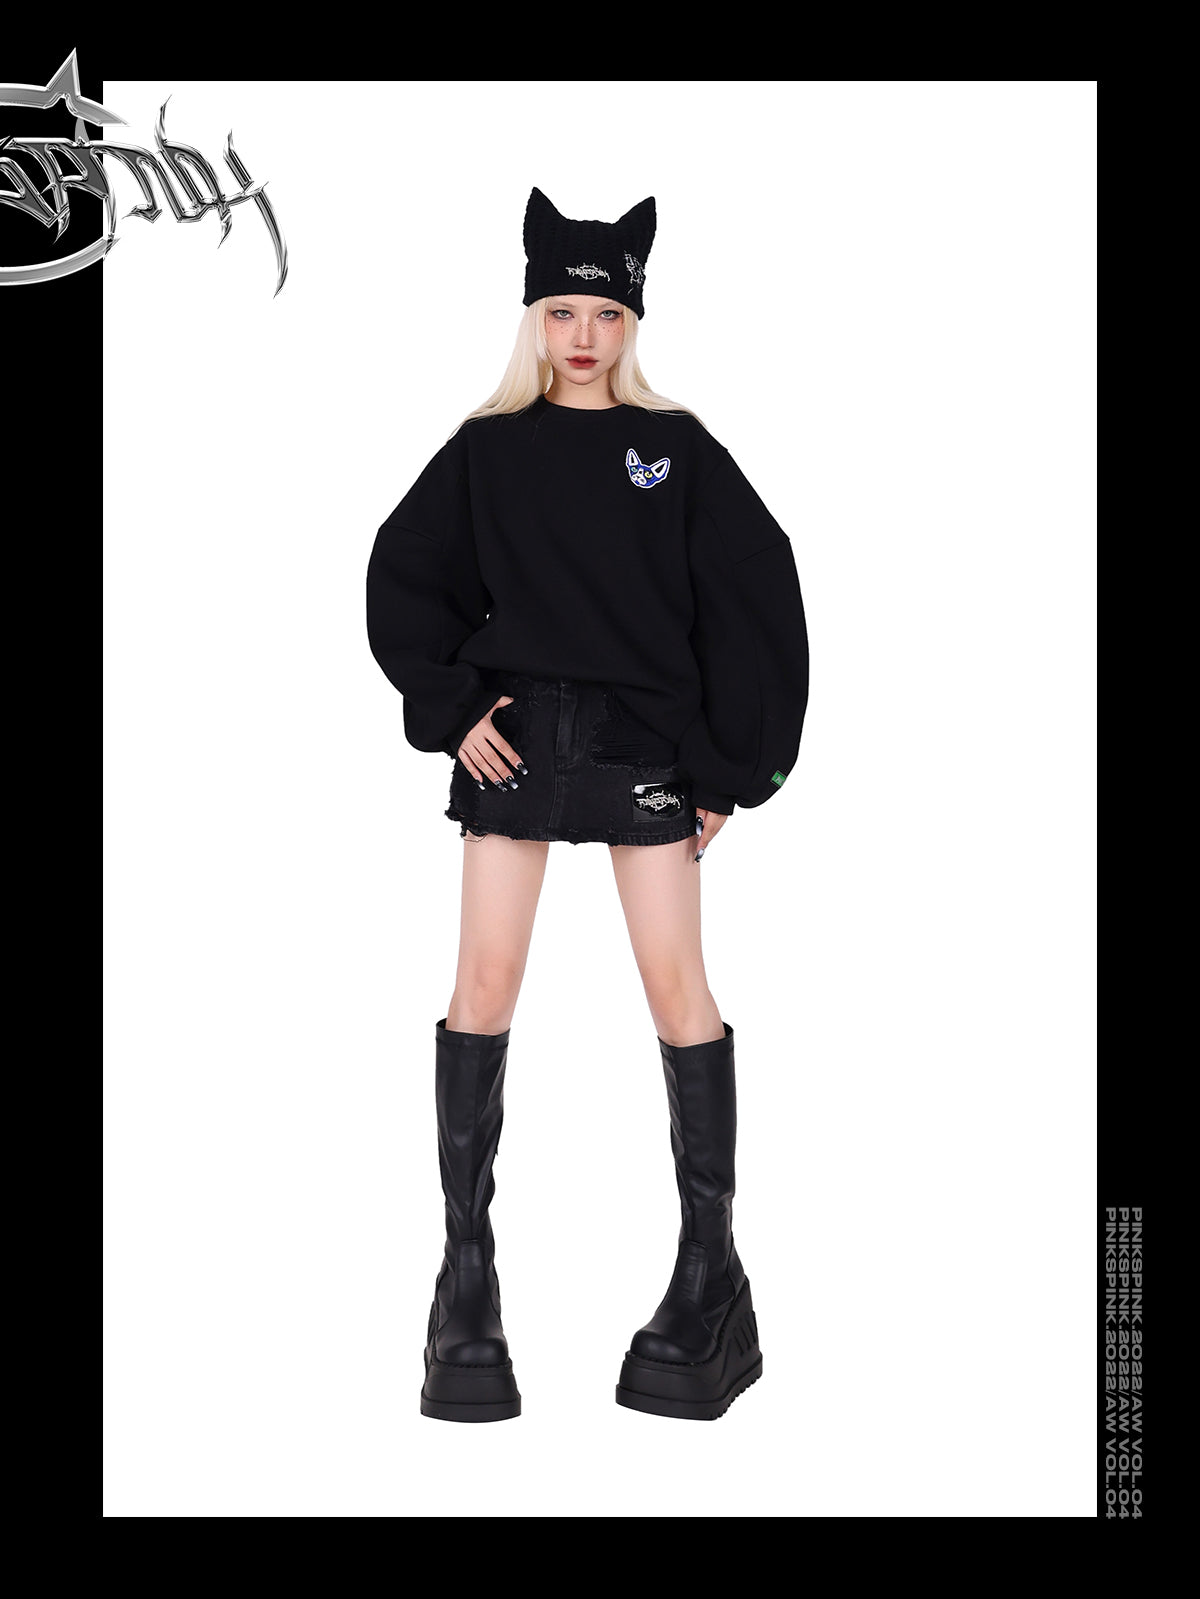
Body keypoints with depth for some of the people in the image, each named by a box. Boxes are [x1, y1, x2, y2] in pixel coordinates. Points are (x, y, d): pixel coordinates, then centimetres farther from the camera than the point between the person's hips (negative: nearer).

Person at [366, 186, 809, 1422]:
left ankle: (710, 1264, 6)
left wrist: (731, 765, -2)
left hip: (644, 741, -1)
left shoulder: (677, 448, 5)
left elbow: (753, 603, 3)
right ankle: (467, 1266, 6)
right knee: (484, 985, -2)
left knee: (677, 986, -3)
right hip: (515, 738, 1)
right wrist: (450, 706, -4)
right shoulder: (487, 450, 7)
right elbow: (404, 580, 9)